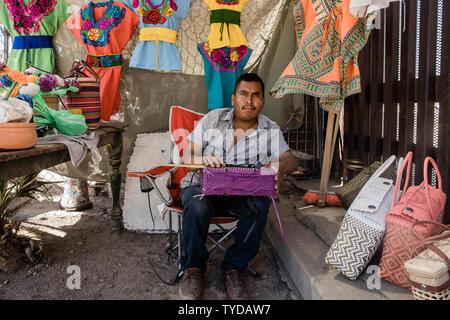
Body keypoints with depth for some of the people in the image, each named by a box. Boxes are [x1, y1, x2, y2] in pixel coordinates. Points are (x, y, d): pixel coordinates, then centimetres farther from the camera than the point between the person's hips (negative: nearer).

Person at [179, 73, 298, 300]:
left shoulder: (270, 130, 5)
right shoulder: (212, 119, 1)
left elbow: (290, 160, -6)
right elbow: (187, 155, -1)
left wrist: (280, 167, -32)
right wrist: (202, 160, -26)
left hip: (244, 193, 1)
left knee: (260, 205, -31)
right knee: (197, 204, -35)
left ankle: (233, 268, -10)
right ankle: (193, 267, -9)